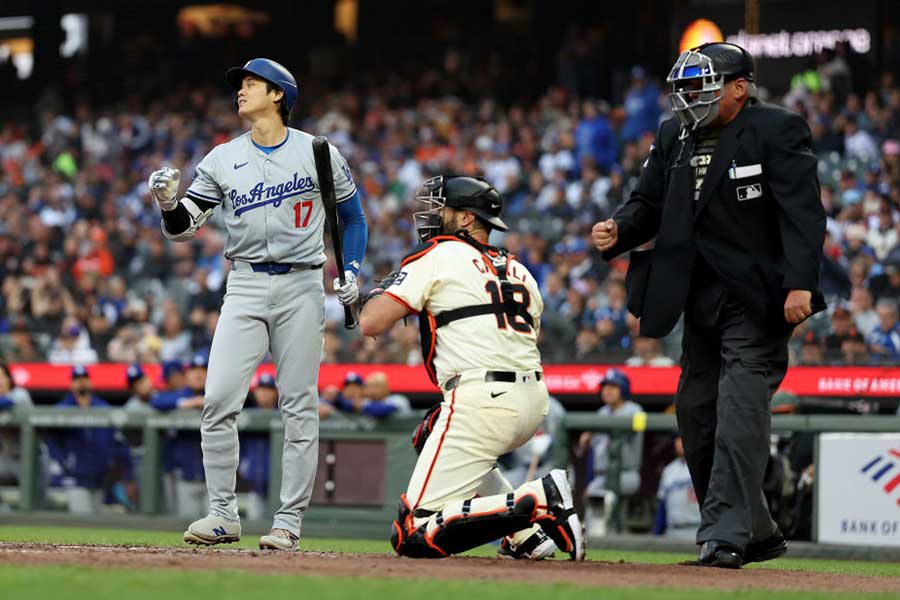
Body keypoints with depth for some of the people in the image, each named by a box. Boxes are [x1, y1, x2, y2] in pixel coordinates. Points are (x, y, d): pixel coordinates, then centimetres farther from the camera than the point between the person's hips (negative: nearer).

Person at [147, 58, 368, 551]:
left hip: (301, 288, -2)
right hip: (245, 288, 2)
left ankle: (289, 522, 3)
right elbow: (185, 227, 7)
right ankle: (223, 515, 0)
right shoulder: (223, 159, 8)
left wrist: (351, 271, -1)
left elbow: (352, 217, 13)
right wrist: (168, 204, -15)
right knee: (219, 401, -9)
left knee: (300, 409, -2)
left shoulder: (319, 154, 2)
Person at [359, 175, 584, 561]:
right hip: (536, 403, 8)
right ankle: (527, 534, 16)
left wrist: (379, 292, 19)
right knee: (433, 435, 37)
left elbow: (370, 324, -3)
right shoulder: (520, 272, 24)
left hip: (480, 399, -8)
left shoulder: (437, 256, 4)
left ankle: (540, 500, -22)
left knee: (415, 534, -8)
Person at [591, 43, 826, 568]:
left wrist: (801, 284, -25)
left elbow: (804, 211, -15)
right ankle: (757, 534, 20)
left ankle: (726, 537, -18)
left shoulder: (776, 131, -8)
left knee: (740, 410, -16)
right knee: (697, 412, 9)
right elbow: (649, 204, 15)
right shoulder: (674, 138, 12)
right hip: (703, 301, 8)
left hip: (759, 300, -8)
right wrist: (619, 231, -8)